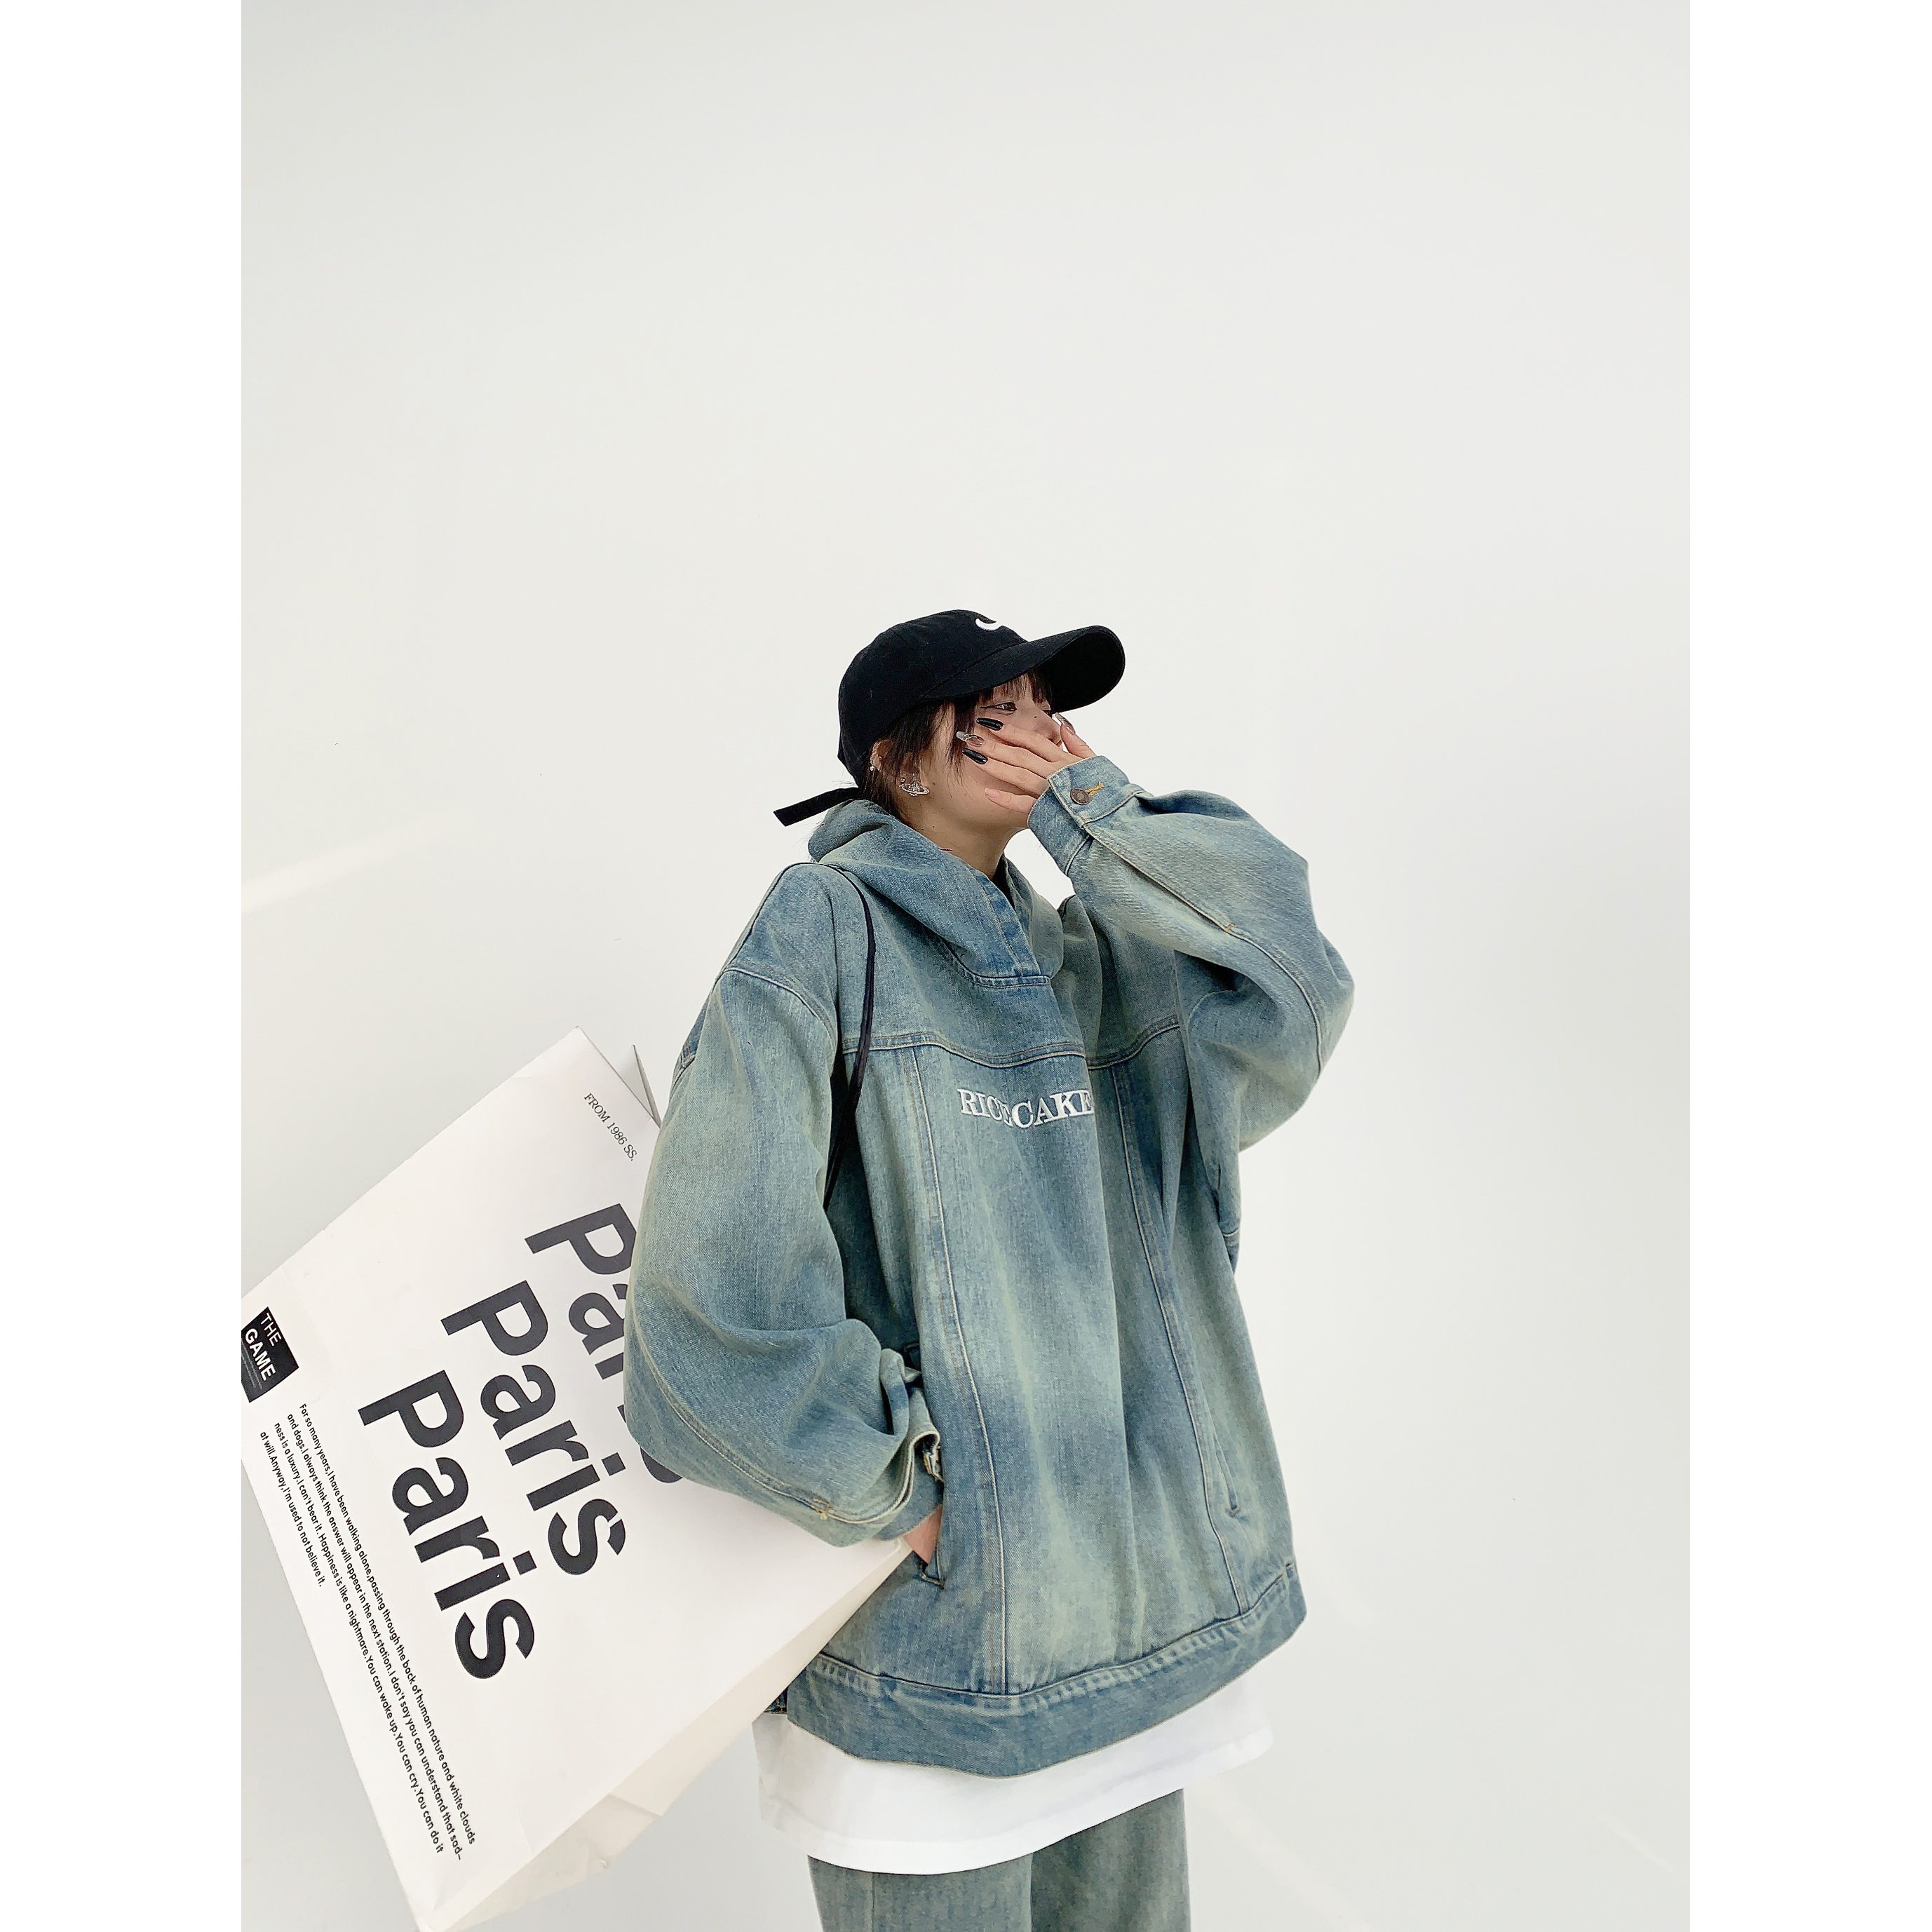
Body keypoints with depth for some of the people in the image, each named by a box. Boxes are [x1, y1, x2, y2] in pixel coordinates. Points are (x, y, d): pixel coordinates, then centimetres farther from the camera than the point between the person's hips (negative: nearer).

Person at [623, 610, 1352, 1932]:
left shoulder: (1087, 963, 11)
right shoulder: (827, 928, -9)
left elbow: (1290, 992, -5)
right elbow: (716, 1267, -18)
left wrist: (1087, 802, -5)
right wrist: (887, 1488, -13)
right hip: (932, 1623, -6)